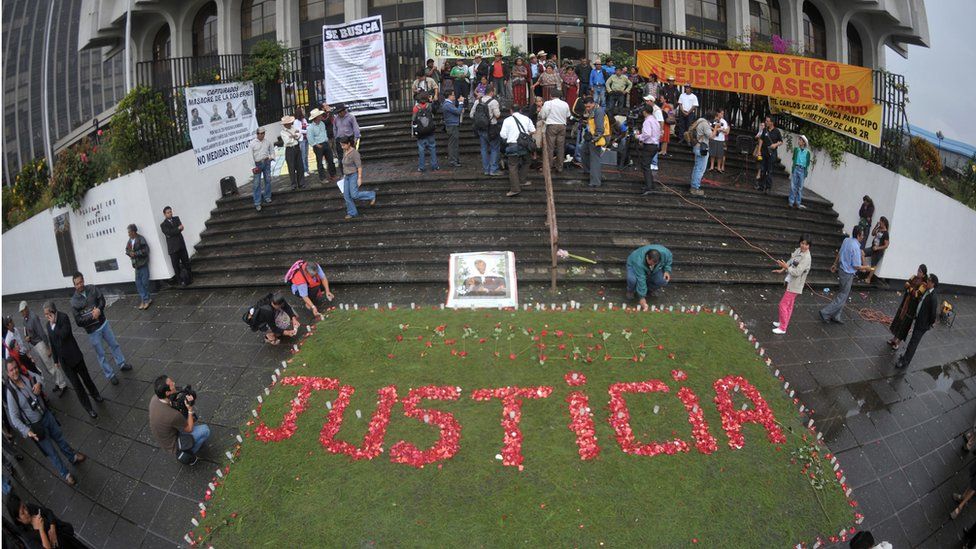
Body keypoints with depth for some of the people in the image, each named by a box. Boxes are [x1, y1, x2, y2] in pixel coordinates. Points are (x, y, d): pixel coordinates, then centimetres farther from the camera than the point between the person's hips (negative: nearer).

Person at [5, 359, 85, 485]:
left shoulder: (26, 375, -15)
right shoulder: (11, 392, -28)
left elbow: (37, 376, 10)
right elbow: (14, 418, -23)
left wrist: (38, 384, -14)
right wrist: (27, 431, -33)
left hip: (46, 414, 5)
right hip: (35, 426, -5)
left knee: (59, 437, 27)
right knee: (51, 452, 12)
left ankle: (73, 457, 52)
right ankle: (65, 474, 33)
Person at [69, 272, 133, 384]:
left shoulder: (92, 289, -5)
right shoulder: (74, 301, -14)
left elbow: (102, 300, -9)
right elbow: (78, 322, -14)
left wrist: (98, 310, -27)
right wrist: (92, 317, -25)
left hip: (104, 323, 3)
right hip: (92, 331, -3)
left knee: (114, 344, 19)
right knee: (101, 354, 8)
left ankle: (122, 364, 39)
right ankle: (110, 375, 20)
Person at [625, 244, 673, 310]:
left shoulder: (665, 253, -32)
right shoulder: (639, 261, -42)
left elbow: (670, 258, -6)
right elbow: (641, 280, -37)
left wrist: (667, 270, -20)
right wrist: (642, 298, -34)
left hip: (654, 270, 4)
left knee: (664, 281, -26)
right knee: (632, 279, -38)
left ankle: (649, 290, 7)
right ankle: (631, 291, -1)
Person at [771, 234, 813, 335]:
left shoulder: (806, 258, -24)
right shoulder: (798, 250, 0)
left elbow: (797, 272, -26)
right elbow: (790, 261, 14)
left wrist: (785, 266, -22)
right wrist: (782, 270, 4)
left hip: (795, 285, -8)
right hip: (791, 282, 8)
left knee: (783, 304, -3)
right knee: (789, 305, 20)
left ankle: (782, 328, 7)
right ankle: (783, 323, 34)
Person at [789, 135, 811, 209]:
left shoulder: (807, 152, 7)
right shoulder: (796, 149, 5)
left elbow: (807, 163, 8)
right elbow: (794, 158, -1)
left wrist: (806, 173, 3)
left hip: (802, 170, 1)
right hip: (795, 168, -1)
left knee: (800, 187, 4)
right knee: (793, 186, -2)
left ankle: (798, 204, 7)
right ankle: (791, 202, 2)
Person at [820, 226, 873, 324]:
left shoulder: (846, 240, -2)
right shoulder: (855, 247, -25)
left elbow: (839, 253, 13)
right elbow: (856, 266, -20)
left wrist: (835, 264, 27)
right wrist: (865, 267, -1)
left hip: (842, 270, 9)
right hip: (848, 274, -9)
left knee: (843, 294, 17)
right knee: (842, 297, 2)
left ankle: (837, 316, 23)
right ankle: (825, 313, 4)